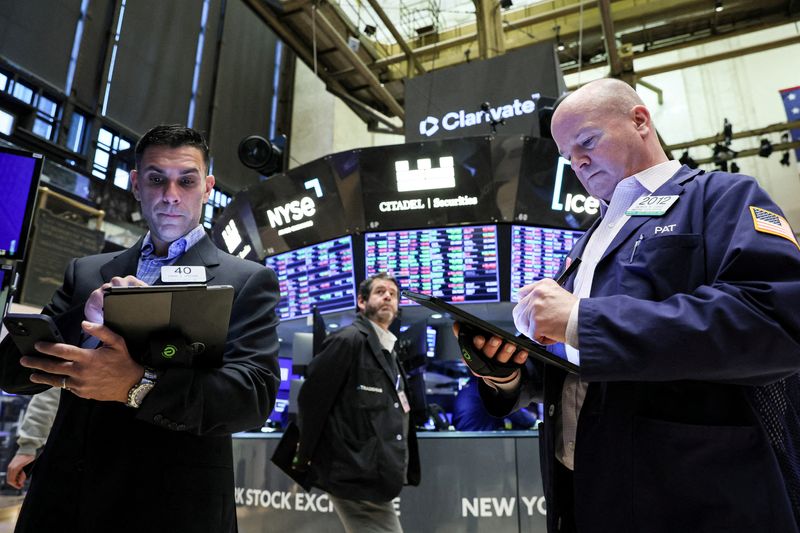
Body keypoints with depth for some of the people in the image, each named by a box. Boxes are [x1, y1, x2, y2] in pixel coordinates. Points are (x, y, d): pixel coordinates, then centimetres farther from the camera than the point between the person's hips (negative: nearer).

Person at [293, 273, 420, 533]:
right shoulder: (349, 339, -13)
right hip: (357, 476, -9)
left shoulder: (388, 351, 14)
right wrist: (306, 457, -6)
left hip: (377, 477, 9)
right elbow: (311, 398, -14)